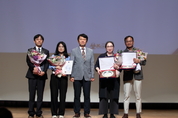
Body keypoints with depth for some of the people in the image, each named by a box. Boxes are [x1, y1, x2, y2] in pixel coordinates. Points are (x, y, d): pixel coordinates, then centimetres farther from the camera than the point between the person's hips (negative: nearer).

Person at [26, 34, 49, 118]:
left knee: (40, 95, 2)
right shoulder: (30, 50, 9)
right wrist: (34, 68, -22)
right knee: (32, 94, 0)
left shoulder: (46, 51, 13)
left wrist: (44, 71, -13)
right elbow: (28, 61, -4)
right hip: (32, 75, -1)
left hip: (42, 75, 1)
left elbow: (47, 63, 4)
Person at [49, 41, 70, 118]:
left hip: (63, 77, 0)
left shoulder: (68, 57, 12)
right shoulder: (53, 56, 10)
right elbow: (49, 66, 0)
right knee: (54, 94, -1)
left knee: (63, 95, -1)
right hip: (54, 77, 0)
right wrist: (55, 67, -19)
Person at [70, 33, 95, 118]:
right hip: (77, 76, -1)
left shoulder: (90, 51, 12)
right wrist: (71, 76, -5)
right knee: (77, 95, 2)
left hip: (87, 76, 1)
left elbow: (92, 64, 10)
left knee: (87, 95, 1)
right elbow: (71, 64, 3)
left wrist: (92, 76, 2)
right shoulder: (74, 51, 6)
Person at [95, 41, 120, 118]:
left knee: (114, 96, -1)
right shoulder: (101, 56, 11)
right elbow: (96, 65, 5)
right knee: (104, 96, -3)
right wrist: (98, 69, -16)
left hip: (114, 79, 1)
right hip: (104, 79, 0)